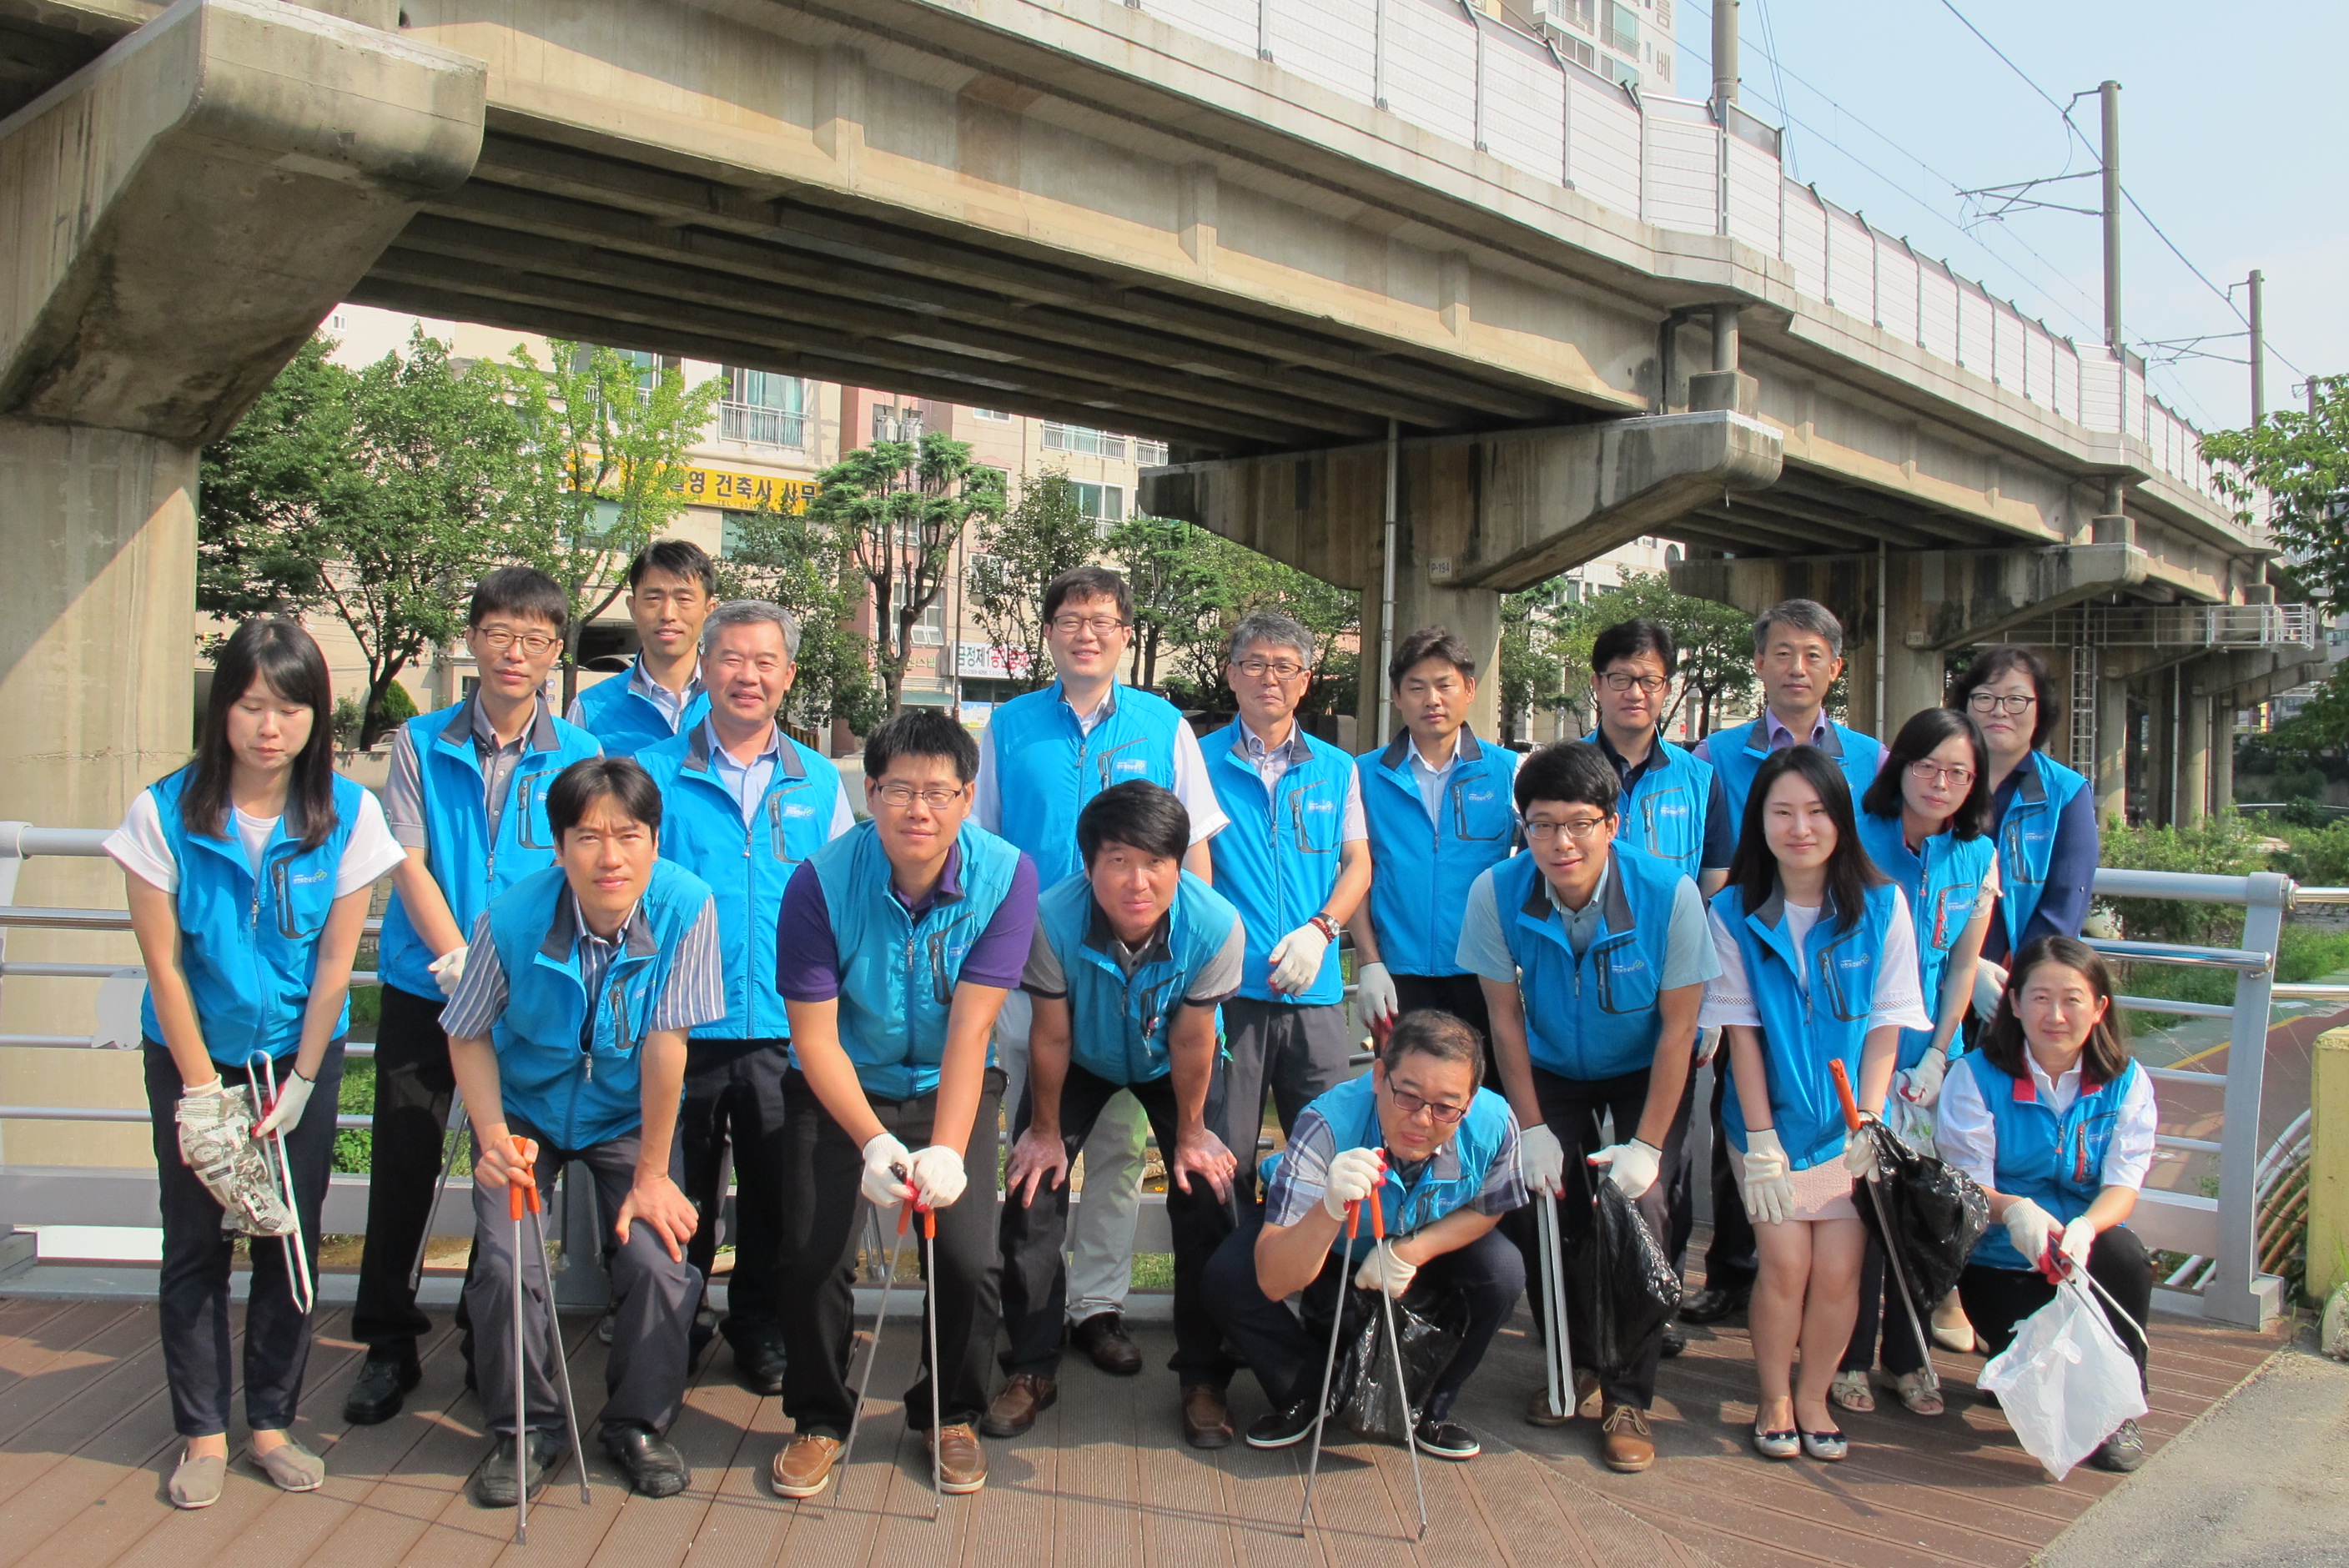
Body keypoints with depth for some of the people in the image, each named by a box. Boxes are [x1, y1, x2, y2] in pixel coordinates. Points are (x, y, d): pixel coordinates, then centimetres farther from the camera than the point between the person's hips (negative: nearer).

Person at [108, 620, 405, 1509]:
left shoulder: (349, 814, -12)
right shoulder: (164, 811, -14)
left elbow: (335, 960, -7)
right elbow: (162, 961, -10)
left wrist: (298, 1082, -6)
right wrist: (202, 1091, -8)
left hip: (301, 1053, 1)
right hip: (192, 1055, 0)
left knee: (292, 1243, 6)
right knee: (195, 1245, 5)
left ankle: (272, 1422, 21)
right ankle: (203, 1434, 19)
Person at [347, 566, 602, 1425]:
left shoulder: (578, 756, 0)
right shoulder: (420, 743, 3)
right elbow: (407, 863, -3)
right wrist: (458, 959, -15)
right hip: (423, 989, 1)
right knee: (403, 1166, 4)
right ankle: (388, 1346, 20)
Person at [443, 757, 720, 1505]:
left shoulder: (686, 908, -27)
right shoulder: (511, 920, -24)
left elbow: (664, 1045, -23)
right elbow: (469, 1035, -7)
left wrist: (652, 1174, -17)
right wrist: (494, 1135, -21)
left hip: (629, 1113, 0)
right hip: (527, 1108, 1)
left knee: (658, 1258, -16)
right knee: (506, 1262, -16)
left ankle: (638, 1424, 11)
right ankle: (526, 1429, 11)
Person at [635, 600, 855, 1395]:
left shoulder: (819, 783, 8)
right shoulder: (655, 773, 3)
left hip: (787, 1031, 1)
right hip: (681, 1028, -1)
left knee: (777, 1194, 9)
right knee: (679, 1192, 9)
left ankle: (761, 1329, 29)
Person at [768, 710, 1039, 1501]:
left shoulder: (1006, 876, -19)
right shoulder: (821, 882, -20)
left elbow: (970, 1031, -22)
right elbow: (814, 1037, -18)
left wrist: (947, 1150, -33)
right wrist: (872, 1141, -30)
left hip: (949, 1088, 0)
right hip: (840, 1088, 0)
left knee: (969, 1258, -13)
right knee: (813, 1255, -13)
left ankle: (948, 1414, 16)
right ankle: (819, 1418, 15)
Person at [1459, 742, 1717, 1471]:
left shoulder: (1669, 891, -28)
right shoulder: (1496, 893, -24)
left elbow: (1678, 1026, -18)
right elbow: (1505, 1015, -12)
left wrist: (1648, 1144, -18)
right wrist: (1533, 1130, -11)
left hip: (1645, 1074, -1)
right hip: (1551, 1071, 2)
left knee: (1639, 1206, -17)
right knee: (1552, 1206, -10)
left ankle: (1627, 1398, 1)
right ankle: (1576, 1363, 19)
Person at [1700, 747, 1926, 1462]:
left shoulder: (1881, 906, -5)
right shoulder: (1733, 913, -6)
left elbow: (1886, 1026, -4)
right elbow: (1741, 1031, -6)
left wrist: (1866, 1126, -11)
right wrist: (1761, 1142, -9)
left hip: (1850, 1124, 0)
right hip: (1771, 1119, 0)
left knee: (1838, 1267, -6)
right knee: (1784, 1262, -6)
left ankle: (1813, 1397, 18)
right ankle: (1774, 1400, 16)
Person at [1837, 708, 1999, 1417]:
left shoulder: (1979, 856, 4)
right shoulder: (1858, 839, -8)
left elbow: (1964, 964, 5)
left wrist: (1935, 1058, -3)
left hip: (1930, 1056, 4)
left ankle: (1907, 1355, 22)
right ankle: (1849, 1357, 12)